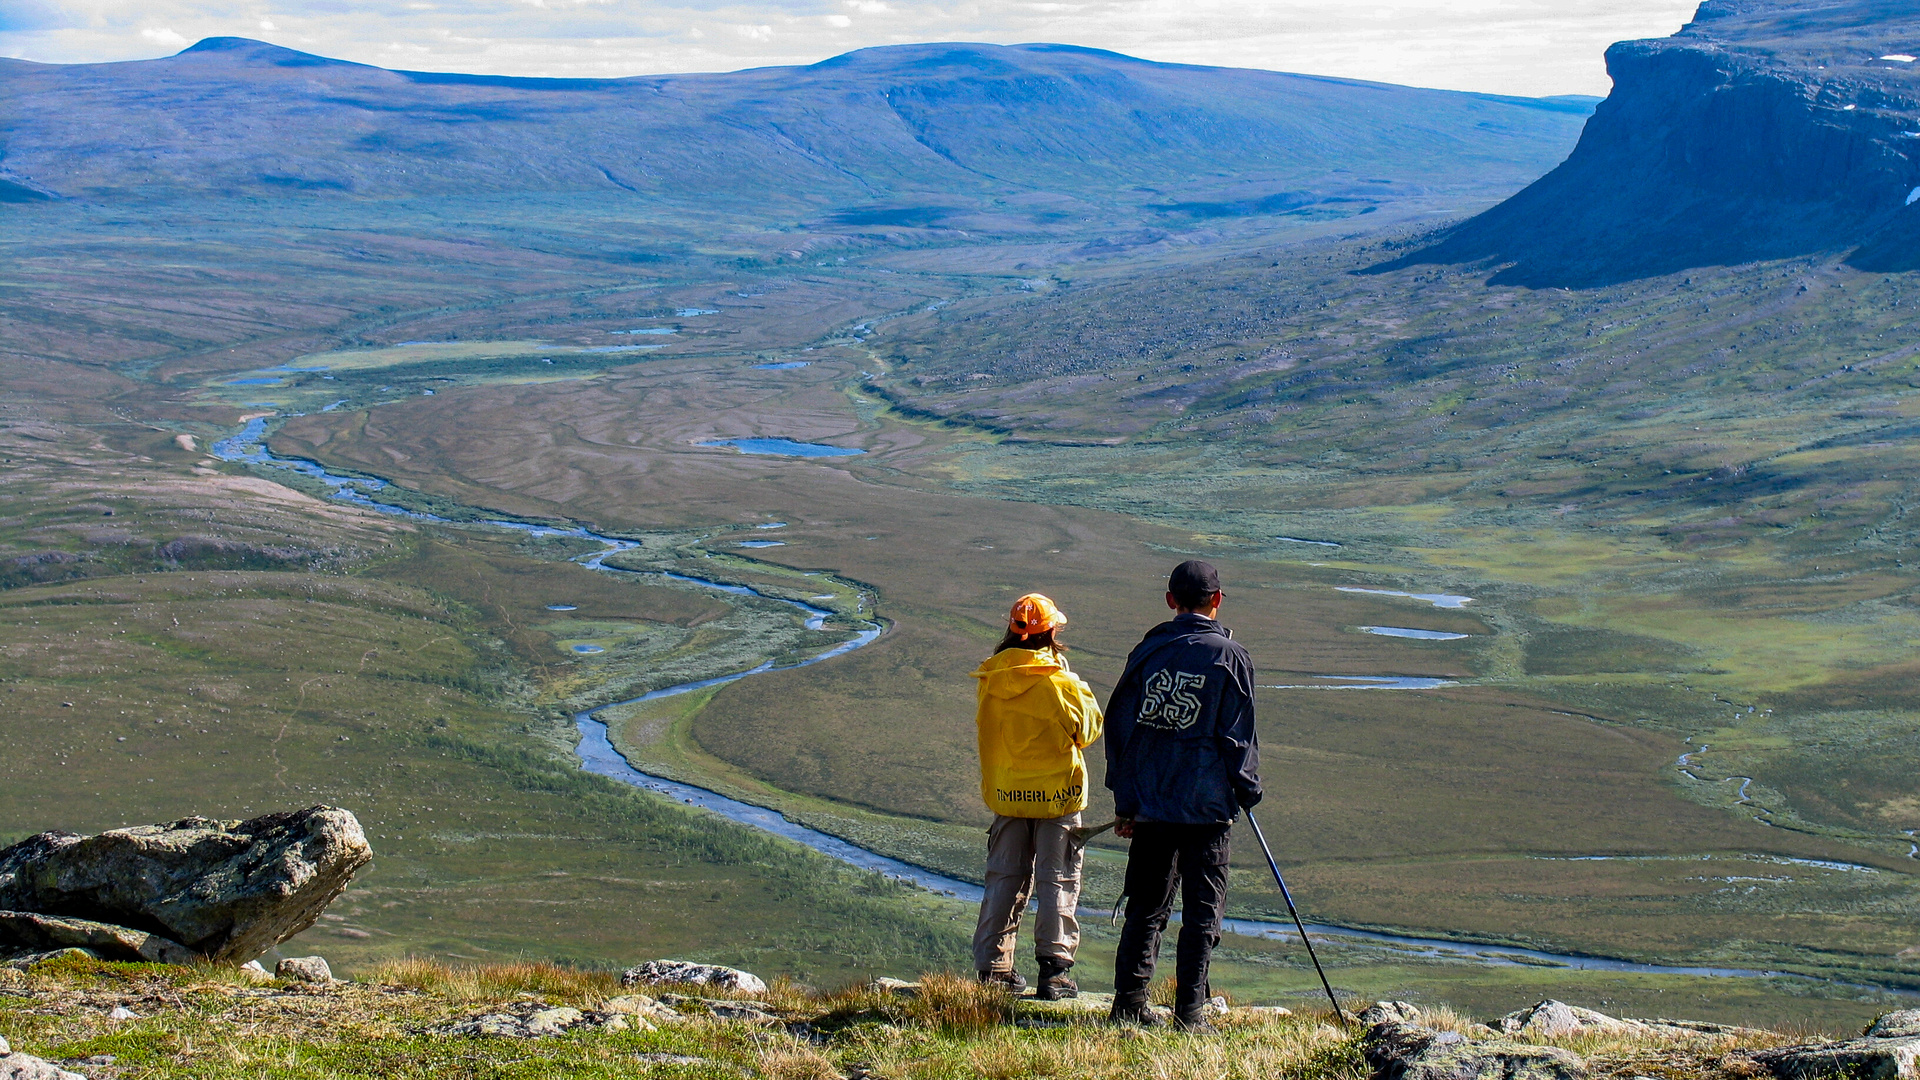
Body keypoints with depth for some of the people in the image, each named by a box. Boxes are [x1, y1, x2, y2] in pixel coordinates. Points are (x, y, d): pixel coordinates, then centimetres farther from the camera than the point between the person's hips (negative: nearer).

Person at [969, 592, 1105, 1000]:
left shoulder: (991, 680, -3)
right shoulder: (1060, 680, -16)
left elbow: (986, 728, 8)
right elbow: (1087, 730, -5)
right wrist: (1083, 692, 8)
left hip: (1006, 794, 4)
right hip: (1057, 793, -4)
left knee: (1005, 879, 13)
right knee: (1058, 881, 5)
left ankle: (993, 967, 15)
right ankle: (1053, 969, 2)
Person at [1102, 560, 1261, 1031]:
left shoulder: (1147, 651, 6)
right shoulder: (1229, 656, -3)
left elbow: (1119, 727, 7)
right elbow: (1239, 735, -5)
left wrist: (1125, 802, 11)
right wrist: (1247, 790, 9)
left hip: (1149, 805, 3)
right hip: (1207, 806, -3)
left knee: (1145, 908, 11)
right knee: (1202, 912, 2)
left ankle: (1129, 1002, 8)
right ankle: (1189, 1011, 0)